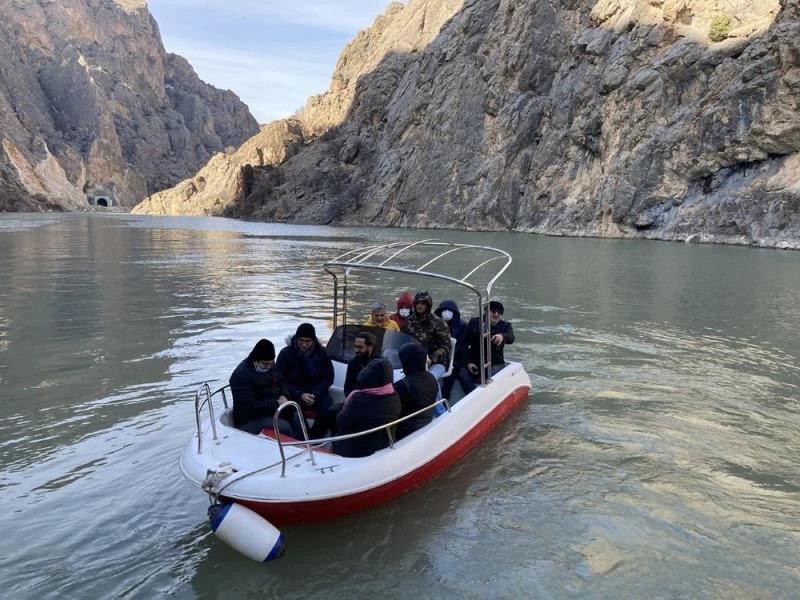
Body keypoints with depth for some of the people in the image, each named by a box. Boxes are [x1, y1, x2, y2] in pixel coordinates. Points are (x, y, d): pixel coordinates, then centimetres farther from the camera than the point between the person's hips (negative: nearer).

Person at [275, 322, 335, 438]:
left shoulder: (321, 352, 3)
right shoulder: (286, 353, -3)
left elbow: (328, 377, 8)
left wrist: (314, 394, -10)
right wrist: (300, 395, -18)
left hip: (317, 392, 2)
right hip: (294, 393, -2)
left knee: (329, 412, -26)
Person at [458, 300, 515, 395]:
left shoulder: (505, 326, 5)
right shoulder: (474, 322, 6)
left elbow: (511, 338, -19)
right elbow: (465, 344, 4)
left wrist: (502, 336, -44)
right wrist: (468, 362, -10)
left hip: (495, 363, -1)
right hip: (474, 361, 1)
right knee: (462, 374, -27)